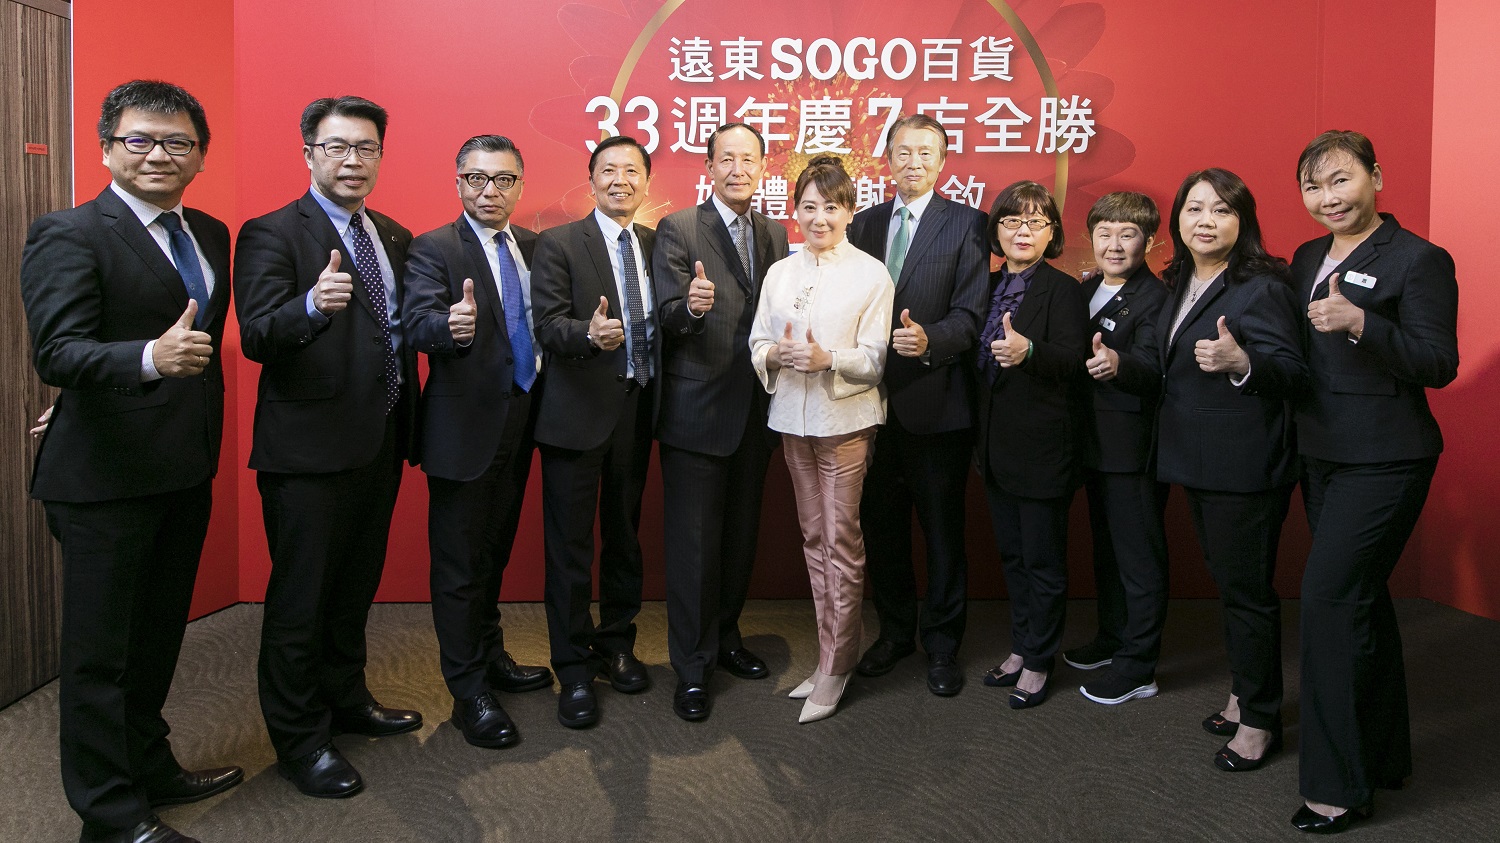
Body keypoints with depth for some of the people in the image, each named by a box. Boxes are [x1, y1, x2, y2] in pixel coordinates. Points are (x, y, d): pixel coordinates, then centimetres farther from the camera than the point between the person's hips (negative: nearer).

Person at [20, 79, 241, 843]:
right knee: (101, 650, 5)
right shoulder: (69, 236, -12)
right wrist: (149, 358, -39)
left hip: (187, 469, 8)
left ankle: (149, 768, 38)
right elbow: (55, 350, -23)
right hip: (106, 474, -7)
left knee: (158, 635, 21)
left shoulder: (210, 234, 11)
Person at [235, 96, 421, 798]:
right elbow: (257, 337, -22)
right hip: (310, 447, -7)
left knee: (357, 584, 21)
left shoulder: (394, 236, 11)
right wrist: (313, 304, -41)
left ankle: (346, 700, 39)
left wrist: (409, 422, 3)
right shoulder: (272, 234, -10)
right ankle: (298, 739, 20)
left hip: (380, 441, 7)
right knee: (301, 597, 5)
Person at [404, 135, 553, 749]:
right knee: (459, 564, 3)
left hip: (519, 423, 7)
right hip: (465, 427, -6)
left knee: (494, 552, 20)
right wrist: (452, 327, -46)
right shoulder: (433, 249, -9)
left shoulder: (533, 246, 10)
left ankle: (491, 658, 36)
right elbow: (419, 323, -25)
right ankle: (469, 693, 14)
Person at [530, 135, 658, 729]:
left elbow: (662, 323, 9)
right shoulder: (558, 244, -4)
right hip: (579, 411, -4)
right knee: (571, 543, 2)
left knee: (625, 534, 16)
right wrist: (590, 333, -33)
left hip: (637, 409, 5)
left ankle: (616, 644, 33)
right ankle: (574, 669, 15)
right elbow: (548, 325, -13)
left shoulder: (656, 244, 10)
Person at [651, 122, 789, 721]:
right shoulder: (678, 230, -7)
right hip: (698, 413, -6)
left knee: (741, 535, 17)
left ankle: (725, 637, 35)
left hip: (755, 412, 6)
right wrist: (691, 307, -35)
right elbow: (668, 319, -15)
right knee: (693, 543, 2)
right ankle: (692, 667, 15)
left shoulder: (775, 235, 11)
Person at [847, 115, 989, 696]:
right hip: (876, 401, 4)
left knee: (942, 529, 7)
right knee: (881, 524, 14)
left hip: (937, 402, -4)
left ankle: (942, 644, 23)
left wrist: (928, 338, -29)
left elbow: (971, 316, -11)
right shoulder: (864, 224, 11)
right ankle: (894, 631, 32)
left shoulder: (966, 224, -3)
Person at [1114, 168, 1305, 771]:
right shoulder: (1180, 286, 12)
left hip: (1246, 466, -8)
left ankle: (1258, 720, 17)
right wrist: (1121, 365, -4)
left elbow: (1292, 371, -19)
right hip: (1198, 461, 8)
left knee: (1247, 589, 1)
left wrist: (1241, 362, -38)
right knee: (1225, 581, 19)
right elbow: (1164, 370, 15)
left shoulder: (1261, 287, -13)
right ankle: (1244, 693, 35)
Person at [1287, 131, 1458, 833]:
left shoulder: (1419, 260, -10)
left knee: (1328, 596, -12)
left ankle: (1338, 786, 1)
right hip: (1322, 454, 8)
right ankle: (1384, 755, 31)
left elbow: (1440, 364, -16)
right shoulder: (1307, 260, 12)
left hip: (1383, 460, -8)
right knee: (1361, 600, 16)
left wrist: (1359, 323, -28)